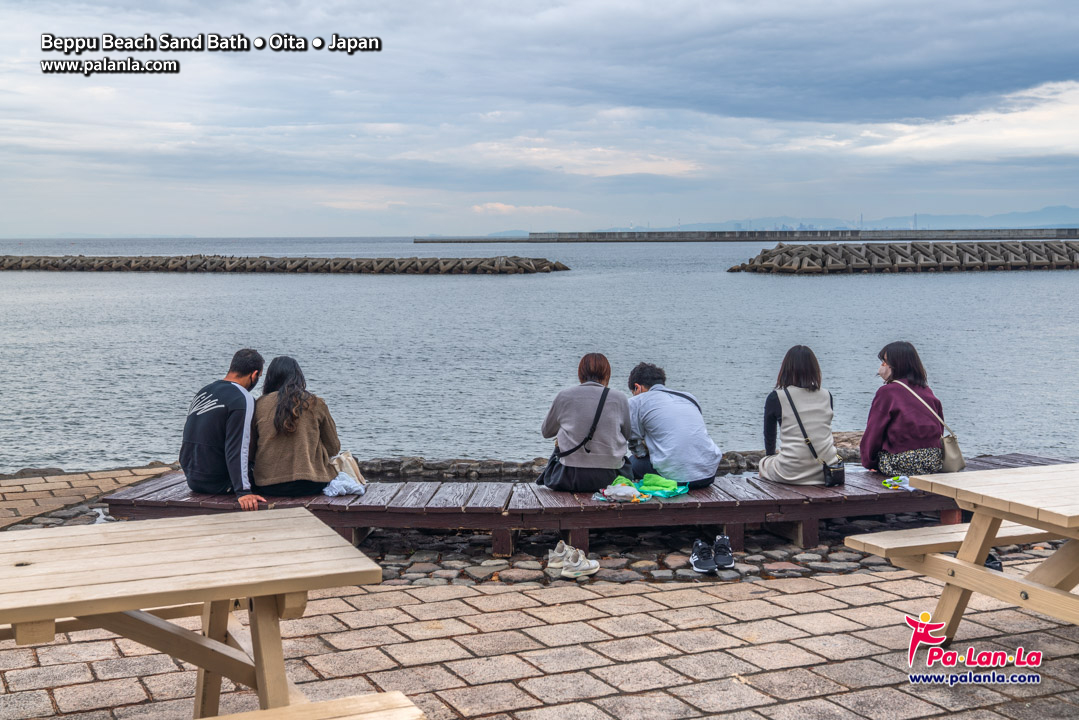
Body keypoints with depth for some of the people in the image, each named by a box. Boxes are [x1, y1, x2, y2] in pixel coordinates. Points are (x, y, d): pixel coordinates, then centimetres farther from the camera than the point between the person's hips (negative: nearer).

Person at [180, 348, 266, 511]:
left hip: (193, 479, 8)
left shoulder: (202, 392, 10)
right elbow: (237, 449, -25)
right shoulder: (243, 399, -16)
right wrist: (243, 492, -28)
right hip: (217, 483, -8)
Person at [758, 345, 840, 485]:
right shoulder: (826, 396, 5)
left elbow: (769, 435, 10)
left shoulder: (775, 398, -4)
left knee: (763, 463, 30)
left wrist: (771, 455, 32)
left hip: (792, 473, -1)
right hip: (826, 473, 2)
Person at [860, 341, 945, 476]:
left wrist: (868, 463, 7)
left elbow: (873, 433, -4)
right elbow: (940, 427, 17)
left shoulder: (887, 391, -7)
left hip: (903, 464, -7)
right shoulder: (927, 390, 11)